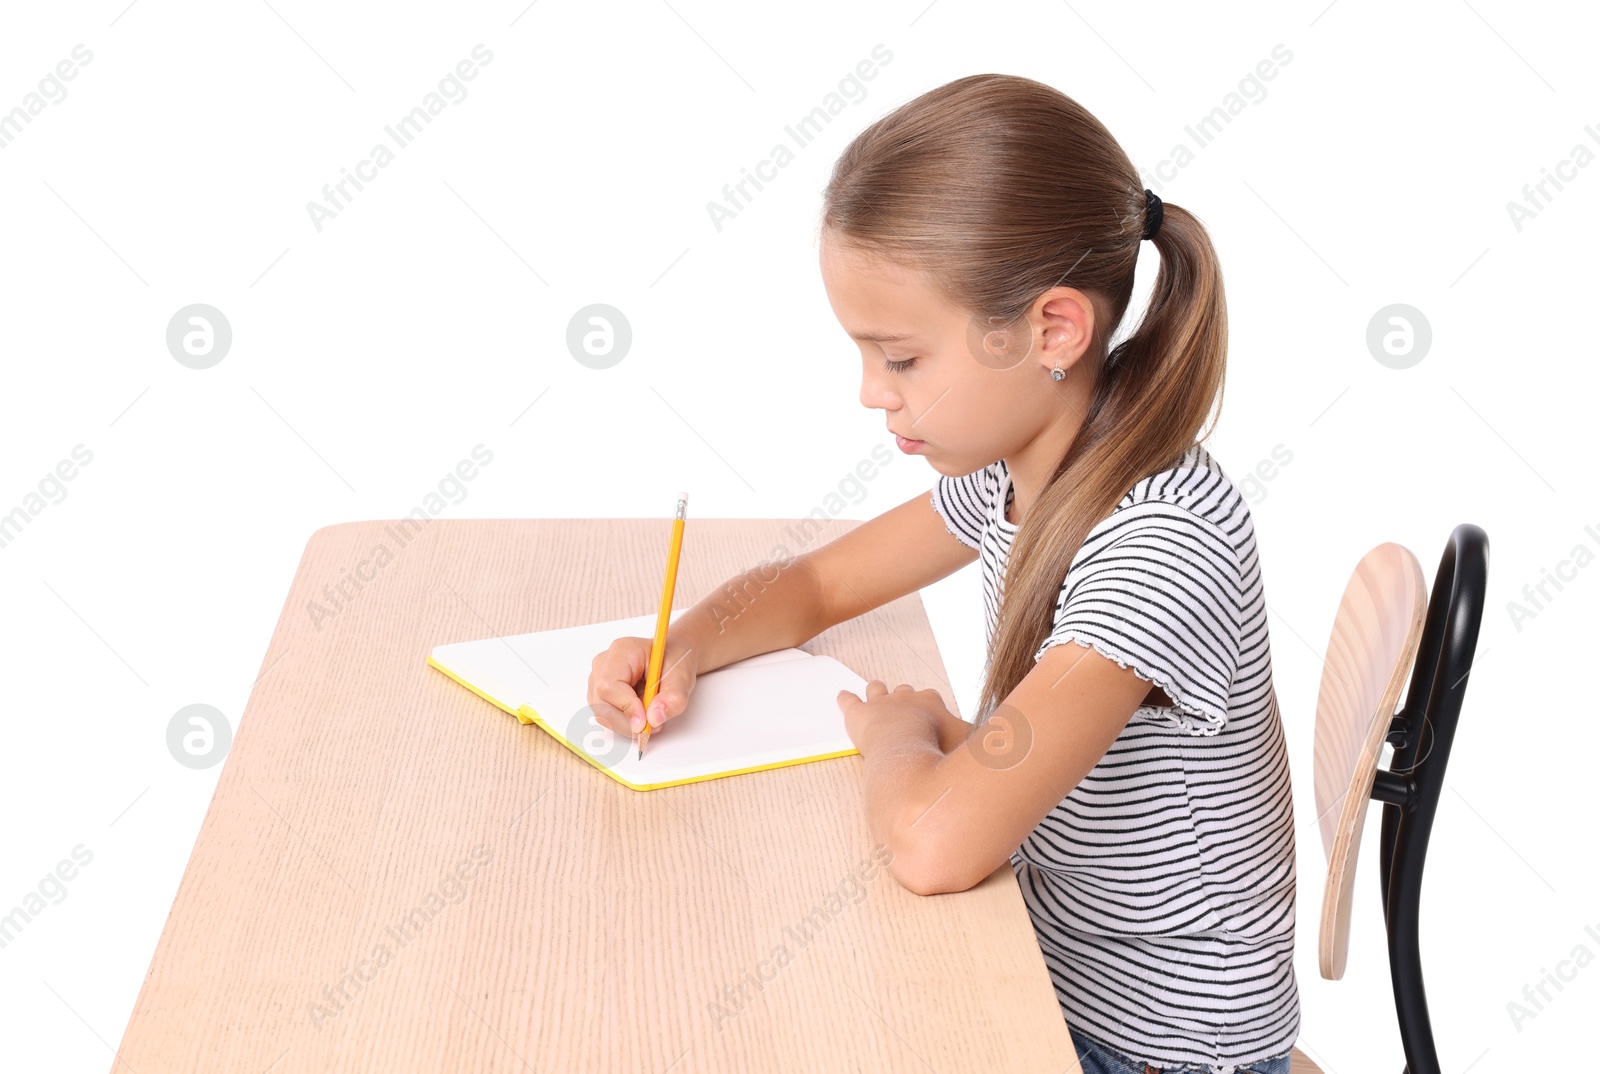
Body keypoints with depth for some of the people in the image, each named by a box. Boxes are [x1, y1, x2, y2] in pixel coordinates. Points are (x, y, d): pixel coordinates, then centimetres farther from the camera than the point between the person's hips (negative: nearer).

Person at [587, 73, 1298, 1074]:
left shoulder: (1163, 541, -31)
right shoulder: (1013, 467, -5)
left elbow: (935, 842, -40)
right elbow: (817, 582, 10)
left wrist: (900, 731, -19)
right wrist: (679, 650, -8)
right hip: (1050, 970, 7)